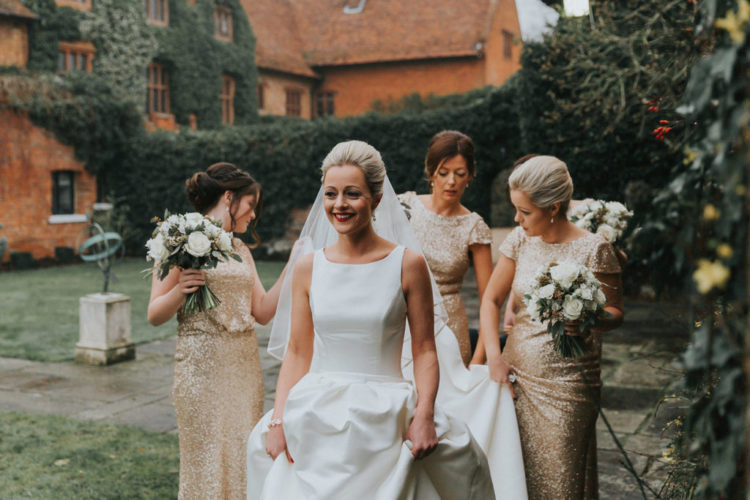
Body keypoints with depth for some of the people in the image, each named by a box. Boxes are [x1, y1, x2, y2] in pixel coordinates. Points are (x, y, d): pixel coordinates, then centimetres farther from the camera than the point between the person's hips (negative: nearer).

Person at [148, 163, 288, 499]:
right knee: (207, 461, 1)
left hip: (245, 366, 6)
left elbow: (262, 311, 10)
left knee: (243, 457, 8)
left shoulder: (240, 249, 15)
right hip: (203, 367, -6)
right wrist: (181, 289, -22)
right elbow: (155, 315, -4)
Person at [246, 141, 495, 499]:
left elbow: (424, 351, -2)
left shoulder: (407, 265, -3)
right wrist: (278, 420, -3)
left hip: (384, 418, -2)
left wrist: (424, 415, -14)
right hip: (318, 420, 2)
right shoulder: (307, 268, 3)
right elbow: (297, 353, 6)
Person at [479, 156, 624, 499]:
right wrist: (494, 357, -3)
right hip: (517, 374, 4)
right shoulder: (520, 239, 3)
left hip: (566, 383, -4)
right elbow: (491, 300, 7)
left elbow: (615, 311, -2)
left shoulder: (592, 249, -10)